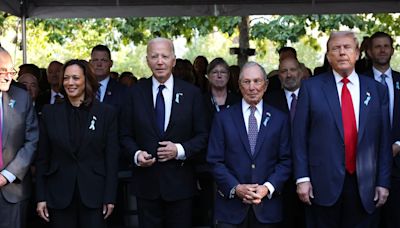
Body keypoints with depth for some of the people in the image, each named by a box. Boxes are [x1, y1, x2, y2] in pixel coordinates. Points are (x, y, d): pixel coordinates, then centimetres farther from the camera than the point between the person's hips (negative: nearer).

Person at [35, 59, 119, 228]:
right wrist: (41, 197, 1)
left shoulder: (106, 113, 0)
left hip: (94, 194, -1)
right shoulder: (50, 113, 4)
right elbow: (42, 158, 5)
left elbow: (111, 158, -1)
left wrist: (110, 197, -4)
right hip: (59, 195, 1)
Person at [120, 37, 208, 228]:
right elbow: (126, 135, 6)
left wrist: (180, 150, -15)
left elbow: (203, 136, 1)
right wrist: (136, 154, -13)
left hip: (179, 183, -1)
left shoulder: (191, 93, -1)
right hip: (146, 182, 1)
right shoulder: (136, 93, 2)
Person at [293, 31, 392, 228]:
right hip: (322, 184, -2)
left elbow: (383, 139, 7)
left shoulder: (377, 90, 7)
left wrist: (383, 182, 3)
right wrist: (302, 178, -7)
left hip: (364, 187, 2)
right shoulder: (311, 87, 1)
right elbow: (299, 136, -1)